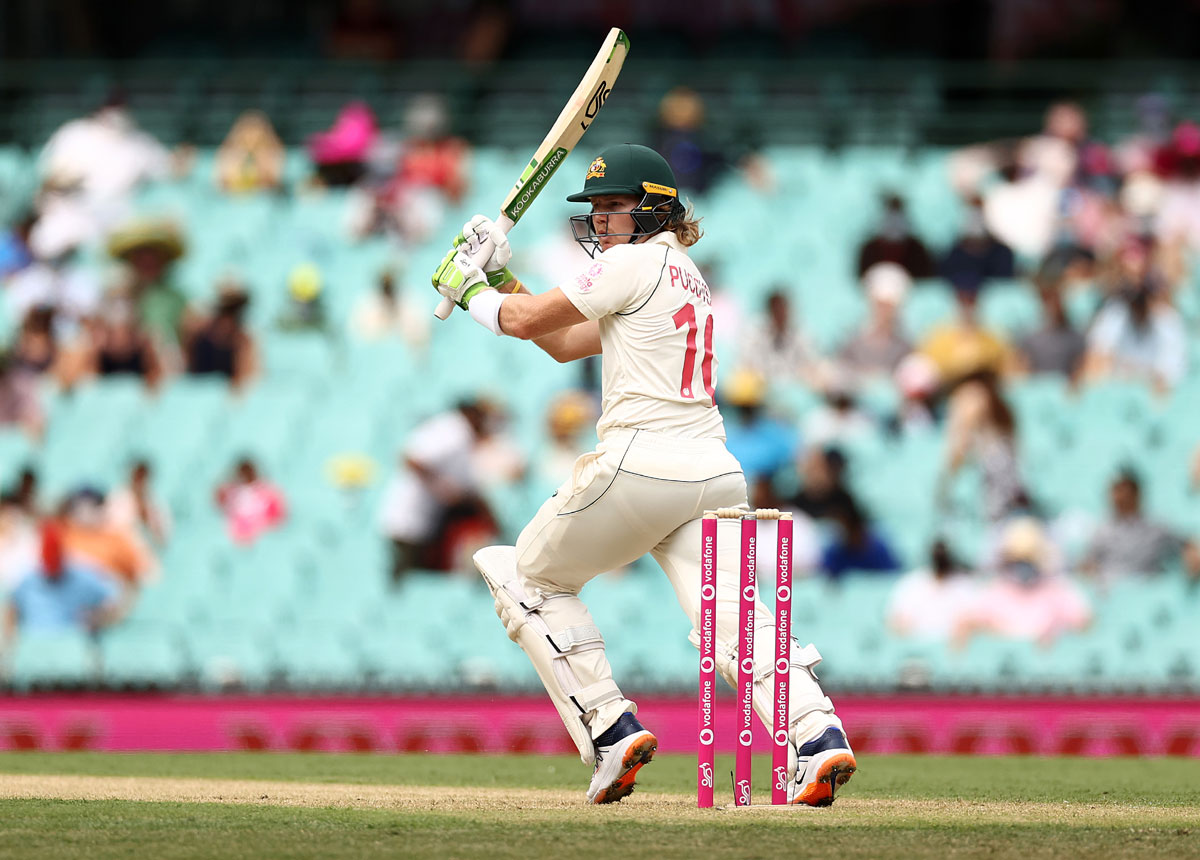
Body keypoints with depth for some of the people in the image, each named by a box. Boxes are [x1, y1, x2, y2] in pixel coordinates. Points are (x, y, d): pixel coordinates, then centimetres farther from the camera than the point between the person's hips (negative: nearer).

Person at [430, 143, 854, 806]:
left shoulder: (634, 262, -2)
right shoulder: (685, 277, 26)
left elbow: (527, 321, 1)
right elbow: (564, 344, 32)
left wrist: (469, 289, 19)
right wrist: (500, 277, 30)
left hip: (641, 465, -8)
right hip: (714, 472, 8)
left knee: (529, 576, 14)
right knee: (734, 619, -9)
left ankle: (609, 728, 2)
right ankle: (816, 734, -33)